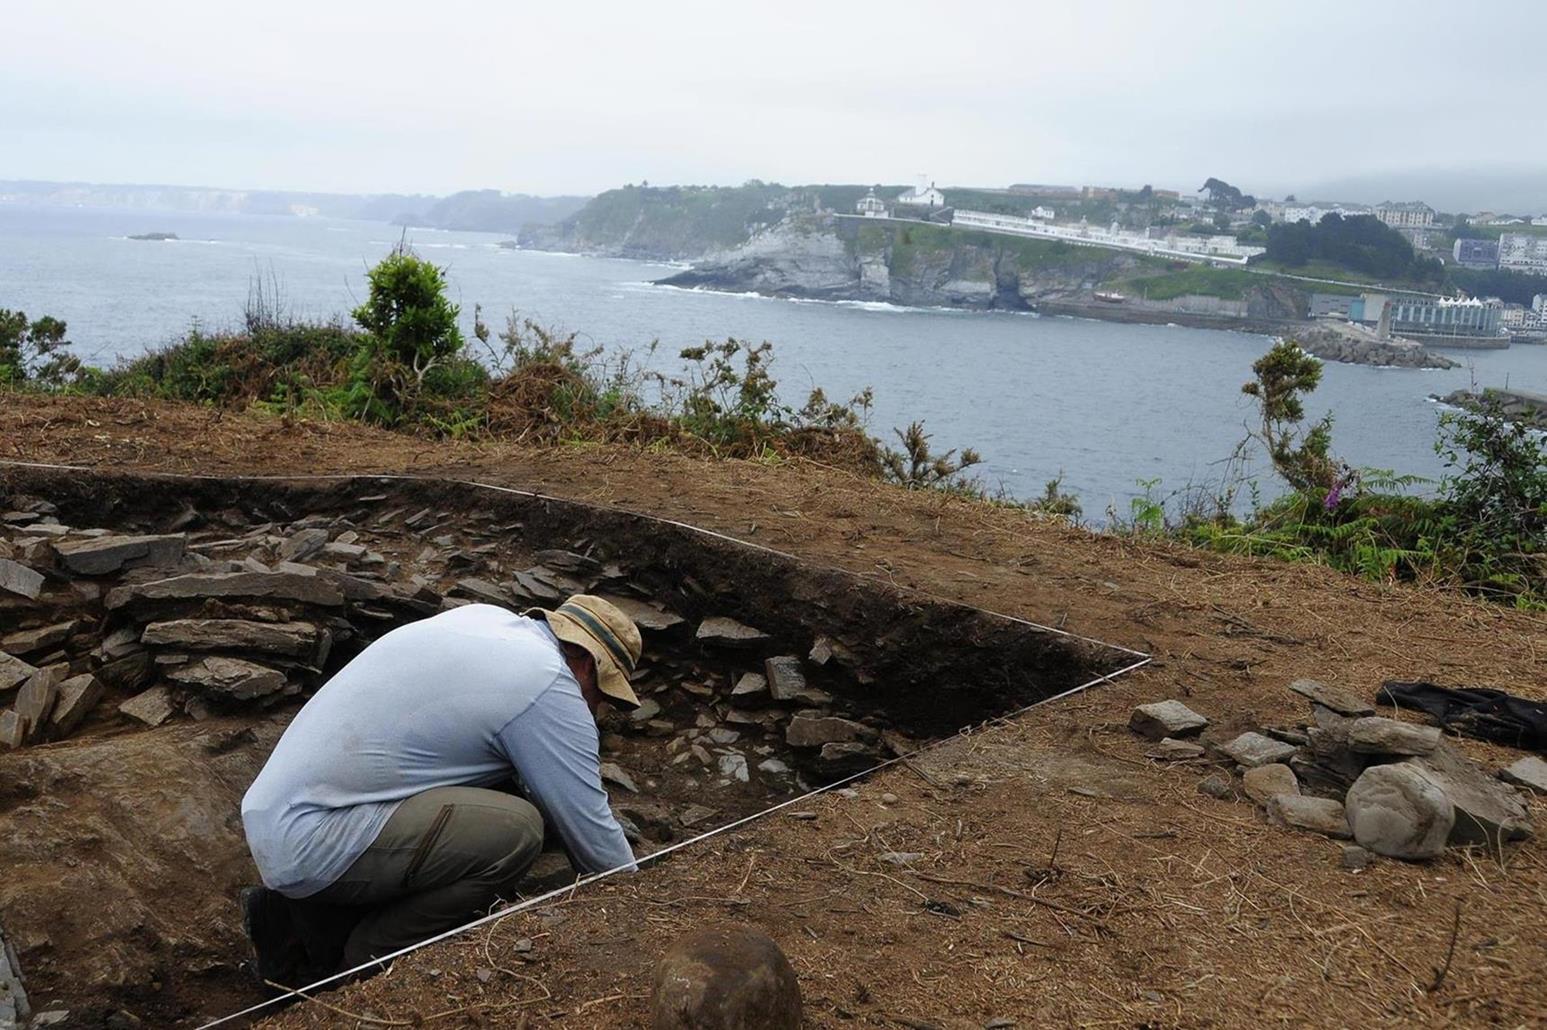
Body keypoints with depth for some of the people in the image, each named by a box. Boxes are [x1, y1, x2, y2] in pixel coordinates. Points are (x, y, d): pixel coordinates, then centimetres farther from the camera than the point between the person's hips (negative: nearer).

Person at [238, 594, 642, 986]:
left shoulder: (484, 617, 11)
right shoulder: (551, 688, -13)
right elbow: (590, 829, -4)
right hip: (308, 849, -9)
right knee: (516, 831, -18)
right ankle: (369, 961, 1)